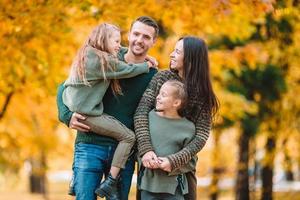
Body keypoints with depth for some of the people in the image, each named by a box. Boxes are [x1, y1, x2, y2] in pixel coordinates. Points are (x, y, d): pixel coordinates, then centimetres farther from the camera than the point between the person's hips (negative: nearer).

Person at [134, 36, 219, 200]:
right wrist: (145, 149, -27)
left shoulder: (203, 94, -5)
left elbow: (201, 136, -13)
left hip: (182, 165, -1)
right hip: (151, 161, 1)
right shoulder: (161, 78, -3)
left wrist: (175, 160, -28)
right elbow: (141, 112, -13)